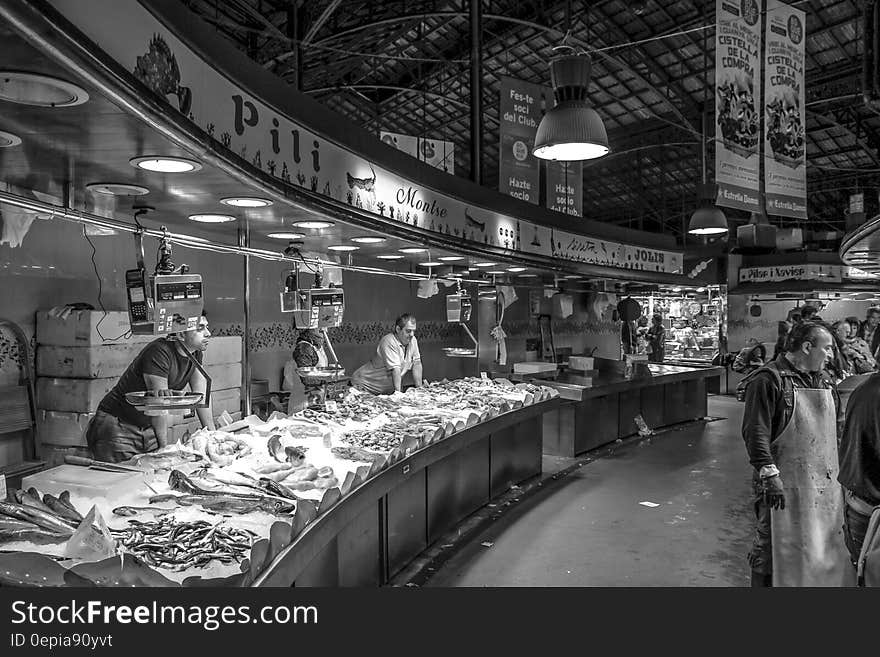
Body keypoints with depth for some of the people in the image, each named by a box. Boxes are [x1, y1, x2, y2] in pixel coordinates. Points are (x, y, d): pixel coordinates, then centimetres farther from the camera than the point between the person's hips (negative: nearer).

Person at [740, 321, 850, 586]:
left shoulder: (824, 382, 13)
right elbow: (755, 433, -18)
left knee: (821, 549, 15)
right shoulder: (769, 379, -13)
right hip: (784, 485, -8)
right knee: (771, 549, 2)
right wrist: (770, 474, -23)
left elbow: (833, 429, 23)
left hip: (824, 484, 8)